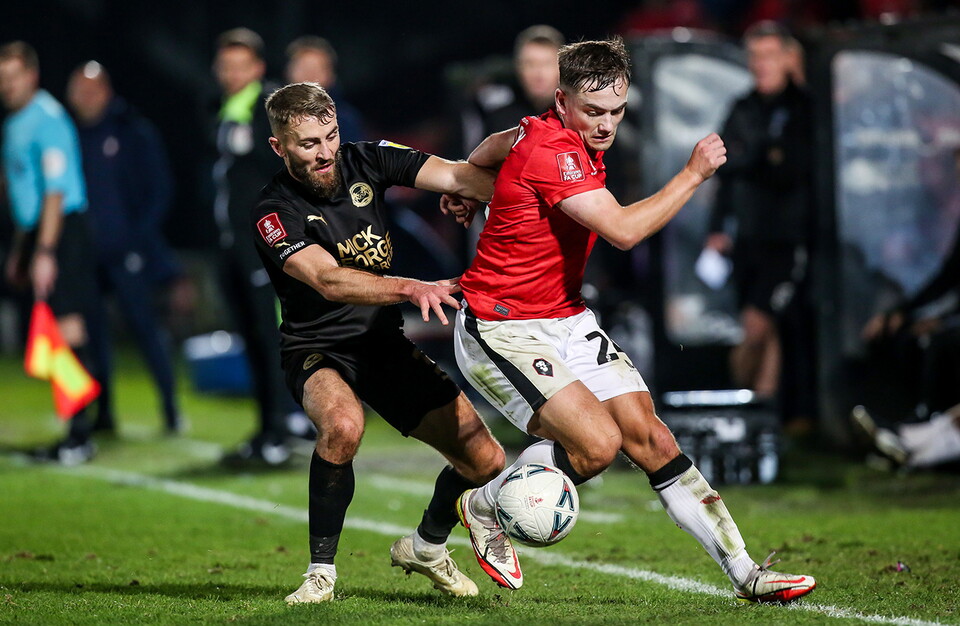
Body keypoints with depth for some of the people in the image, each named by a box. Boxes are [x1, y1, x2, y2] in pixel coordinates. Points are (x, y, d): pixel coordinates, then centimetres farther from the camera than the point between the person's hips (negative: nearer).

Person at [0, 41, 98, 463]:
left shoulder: (47, 119, -12)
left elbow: (55, 191, -19)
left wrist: (44, 252, -23)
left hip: (63, 230, -9)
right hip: (34, 232, 9)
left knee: (68, 329, -11)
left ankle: (80, 434, -10)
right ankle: (75, 432, 14)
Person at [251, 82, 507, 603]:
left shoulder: (366, 161, -6)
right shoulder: (274, 214, -19)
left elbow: (457, 176, -16)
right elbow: (329, 281, -34)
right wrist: (412, 288, -49)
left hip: (385, 344, 5)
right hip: (318, 351, -5)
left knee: (485, 461, -4)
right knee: (343, 424, -39)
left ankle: (426, 546, 28)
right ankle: (321, 570, -19)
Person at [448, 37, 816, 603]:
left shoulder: (576, 139, 6)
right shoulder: (550, 149, -24)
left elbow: (497, 146, 25)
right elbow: (623, 229, -30)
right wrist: (695, 174, -22)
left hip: (566, 318, 9)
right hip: (501, 330, -9)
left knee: (650, 438, -2)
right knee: (597, 441, -22)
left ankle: (745, 573, -3)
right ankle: (486, 508, 4)